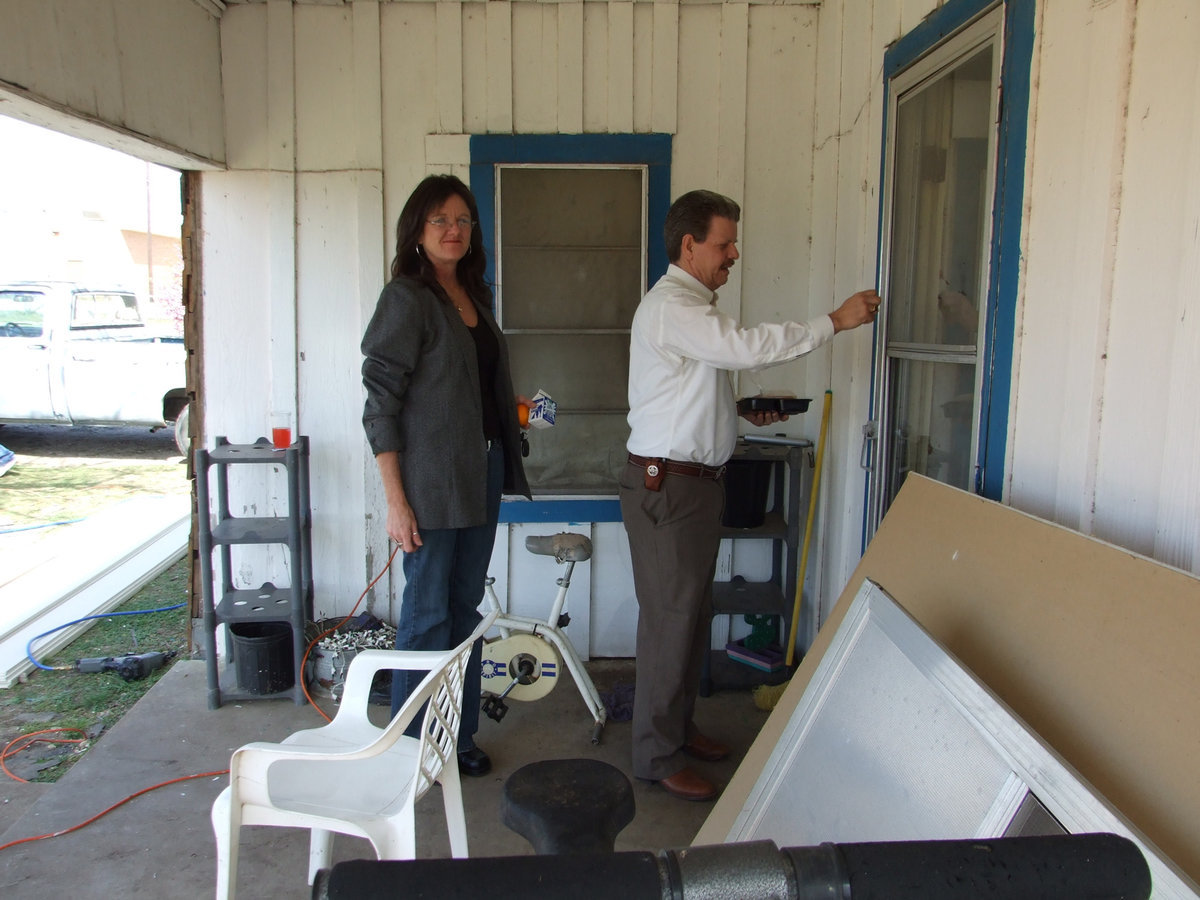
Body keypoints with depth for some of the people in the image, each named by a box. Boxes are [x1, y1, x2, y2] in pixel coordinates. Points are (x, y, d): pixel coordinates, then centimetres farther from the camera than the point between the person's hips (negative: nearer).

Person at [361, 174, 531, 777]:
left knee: (465, 608, 14)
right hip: (430, 478, -7)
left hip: (482, 470, 7)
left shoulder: (473, 296, 13)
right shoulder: (406, 298, -10)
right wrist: (396, 500, -18)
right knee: (428, 613, 2)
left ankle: (460, 736, 28)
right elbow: (381, 403, -15)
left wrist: (511, 409, 8)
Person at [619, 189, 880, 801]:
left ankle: (679, 725, 31)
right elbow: (747, 346, -28)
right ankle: (658, 755, 8)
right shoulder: (670, 306, -15)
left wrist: (744, 410, 13)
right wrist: (834, 321, -20)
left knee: (693, 610, 16)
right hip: (665, 482, -10)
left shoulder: (694, 305, 19)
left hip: (696, 480, 10)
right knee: (669, 615, -4)